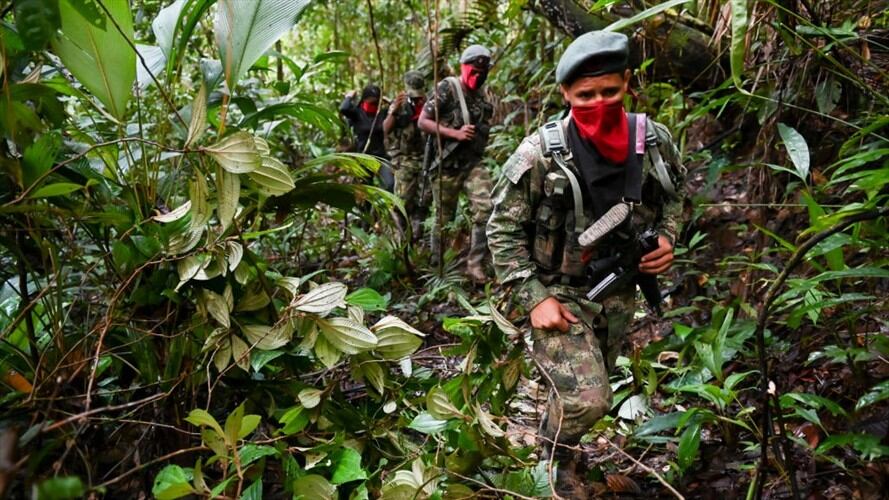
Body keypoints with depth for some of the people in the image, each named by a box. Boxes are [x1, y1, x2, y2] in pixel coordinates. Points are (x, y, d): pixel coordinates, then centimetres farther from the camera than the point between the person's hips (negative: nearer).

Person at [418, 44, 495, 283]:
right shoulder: (447, 89, -7)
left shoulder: (481, 96, 13)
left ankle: (475, 264, -6)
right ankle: (436, 262, 28)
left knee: (485, 208, -15)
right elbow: (423, 122, -13)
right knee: (443, 217, 7)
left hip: (473, 163, 5)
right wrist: (455, 133, -20)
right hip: (446, 165, -4)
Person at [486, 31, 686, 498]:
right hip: (557, 291, -4)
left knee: (589, 389, 21)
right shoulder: (539, 154, -21)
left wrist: (666, 237, -6)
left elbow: (672, 194, 12)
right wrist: (535, 299, -19)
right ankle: (558, 452, 18)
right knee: (587, 400, -16)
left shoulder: (654, 140, -9)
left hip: (619, 290, 5)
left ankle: (556, 436, 52)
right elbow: (503, 230, -13)